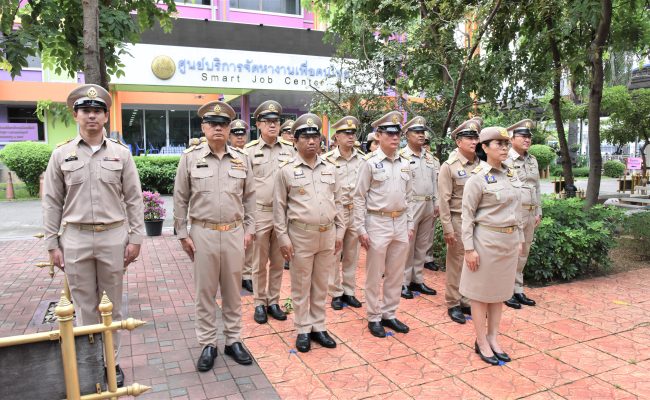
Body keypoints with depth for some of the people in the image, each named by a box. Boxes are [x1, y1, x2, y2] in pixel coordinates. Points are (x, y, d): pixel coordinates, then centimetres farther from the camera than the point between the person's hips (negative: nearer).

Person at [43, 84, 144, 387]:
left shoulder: (121, 153, 2)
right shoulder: (61, 154, 3)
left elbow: (134, 199, 2)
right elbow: (52, 202, 5)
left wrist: (135, 238, -3)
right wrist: (52, 244, 1)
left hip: (113, 237, 0)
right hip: (76, 239, 1)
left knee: (112, 305, 10)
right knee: (85, 307, 10)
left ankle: (112, 362, 25)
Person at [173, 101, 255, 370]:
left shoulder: (242, 159, 4)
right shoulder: (190, 158, -1)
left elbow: (249, 198, 10)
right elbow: (180, 199, 2)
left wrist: (249, 230, 6)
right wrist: (182, 234, -1)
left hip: (234, 233, 2)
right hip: (203, 233, -1)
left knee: (233, 290, 12)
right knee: (204, 292, 8)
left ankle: (233, 340, 26)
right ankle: (208, 345, 22)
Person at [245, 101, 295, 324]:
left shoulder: (289, 149, 4)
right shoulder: (250, 150, -2)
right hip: (260, 214, -2)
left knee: (278, 262, 12)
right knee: (260, 263, 8)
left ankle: (273, 302, 25)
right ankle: (260, 304, 22)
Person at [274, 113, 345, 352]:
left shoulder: (329, 169, 8)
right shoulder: (286, 170, -4)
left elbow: (338, 202, 12)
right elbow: (279, 207, -4)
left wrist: (339, 231, 8)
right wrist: (283, 238, -9)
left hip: (327, 236, 4)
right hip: (300, 236, -4)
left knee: (321, 285, 13)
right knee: (301, 286, 7)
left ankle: (318, 327, 26)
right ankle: (303, 330, 20)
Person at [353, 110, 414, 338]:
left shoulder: (405, 163, 9)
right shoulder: (370, 163, -8)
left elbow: (408, 196, 14)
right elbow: (360, 198, -8)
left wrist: (410, 225, 11)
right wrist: (361, 229, -11)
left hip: (400, 223, 6)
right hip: (378, 223, -5)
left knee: (396, 274, 13)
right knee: (374, 275, 5)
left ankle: (389, 314, 27)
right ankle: (374, 318, 18)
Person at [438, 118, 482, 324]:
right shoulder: (449, 166, -8)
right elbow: (444, 200, -10)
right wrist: (447, 228, -13)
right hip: (458, 221, -4)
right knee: (455, 264, 6)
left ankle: (467, 301, 27)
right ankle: (453, 304, 19)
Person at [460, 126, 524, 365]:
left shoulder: (512, 175, 8)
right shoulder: (478, 178, -12)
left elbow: (517, 211, 16)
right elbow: (467, 215, -12)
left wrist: (519, 239, 15)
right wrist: (469, 248, -14)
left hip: (509, 241, 7)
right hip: (486, 240, -7)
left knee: (500, 291, 14)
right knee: (481, 292, 5)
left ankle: (493, 339, 27)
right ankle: (481, 342, 18)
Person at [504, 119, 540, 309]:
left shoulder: (533, 160, 14)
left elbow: (537, 187, 19)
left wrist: (538, 212, 15)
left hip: (530, 213, 7)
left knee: (523, 253, 12)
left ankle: (518, 290, 22)